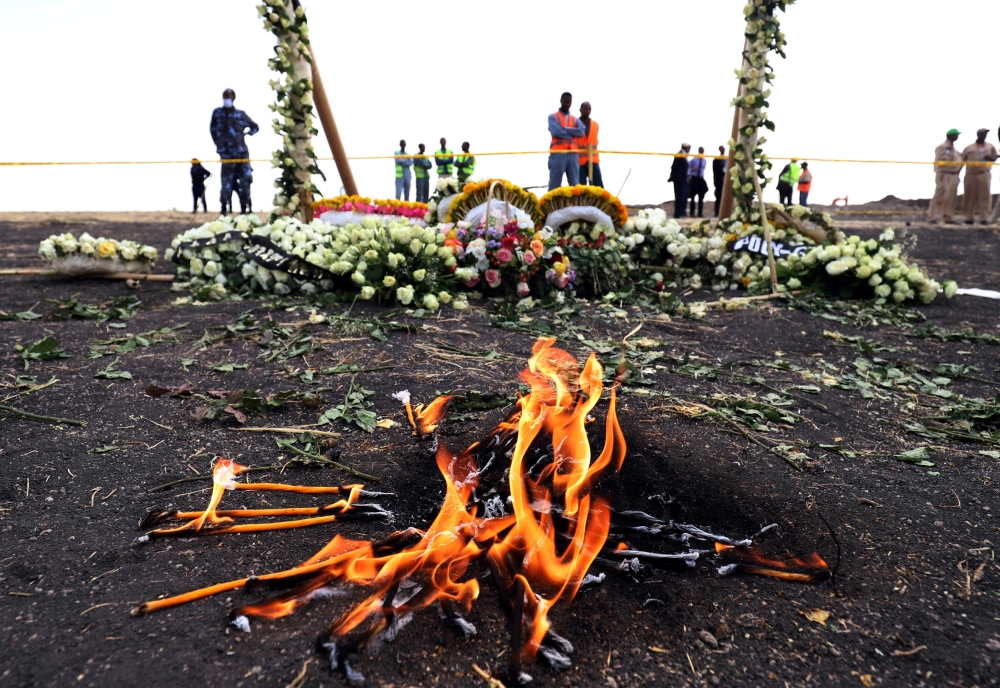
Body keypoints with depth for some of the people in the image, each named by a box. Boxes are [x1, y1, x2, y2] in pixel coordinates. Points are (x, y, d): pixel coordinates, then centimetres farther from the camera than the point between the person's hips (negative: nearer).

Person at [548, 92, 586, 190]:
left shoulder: (575, 120, 21)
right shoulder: (553, 117, 9)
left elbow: (581, 132, 1)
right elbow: (556, 132, -9)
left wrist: (565, 129, -4)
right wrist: (572, 133, 1)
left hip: (572, 155, 4)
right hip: (558, 154, -4)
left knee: (575, 186, -1)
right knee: (554, 186, -6)